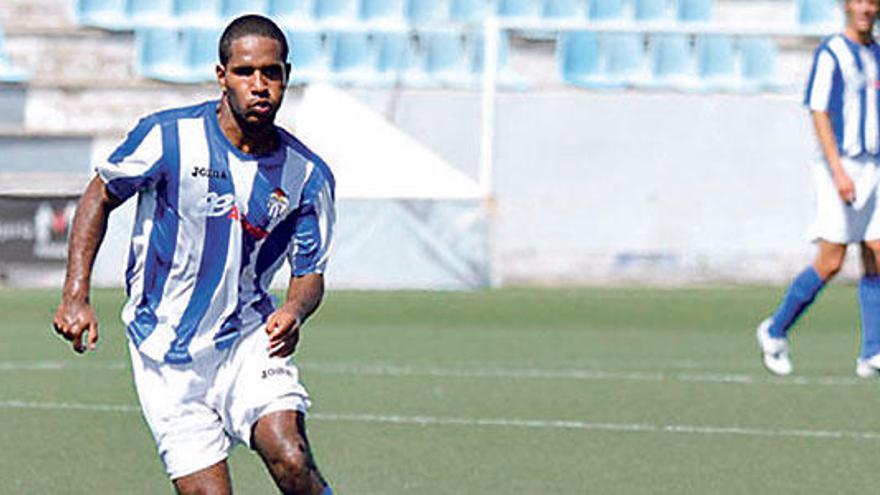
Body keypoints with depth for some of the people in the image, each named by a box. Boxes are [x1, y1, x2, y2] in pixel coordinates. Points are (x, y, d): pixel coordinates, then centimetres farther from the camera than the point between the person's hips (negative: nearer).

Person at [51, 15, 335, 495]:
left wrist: (294, 311, -20)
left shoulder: (308, 175, -5)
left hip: (249, 339, 1)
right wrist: (75, 297, -4)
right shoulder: (168, 136, -12)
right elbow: (100, 195, 4)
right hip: (166, 357, -1)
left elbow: (309, 270, 4)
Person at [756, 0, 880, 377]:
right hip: (840, 168, -7)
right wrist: (839, 172, -21)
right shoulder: (830, 54, -7)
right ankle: (775, 332, 9)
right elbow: (819, 115, -13)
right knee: (830, 264, -8)